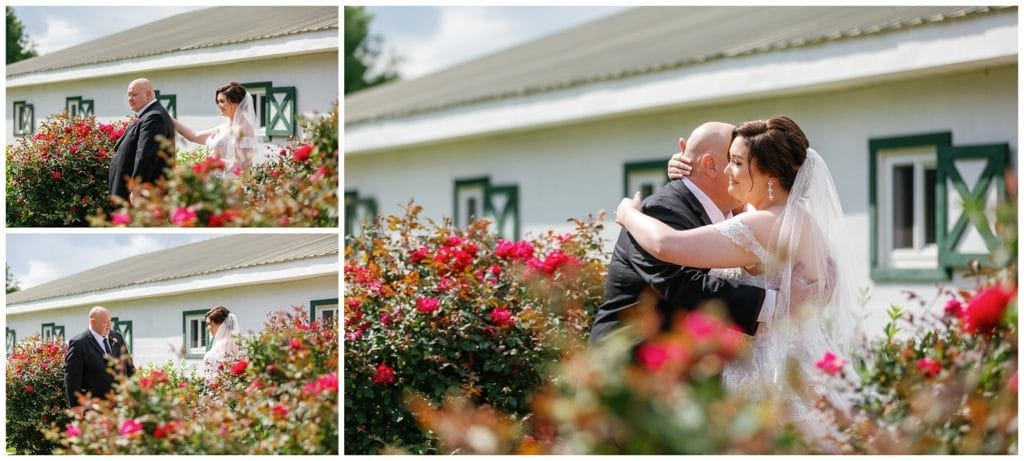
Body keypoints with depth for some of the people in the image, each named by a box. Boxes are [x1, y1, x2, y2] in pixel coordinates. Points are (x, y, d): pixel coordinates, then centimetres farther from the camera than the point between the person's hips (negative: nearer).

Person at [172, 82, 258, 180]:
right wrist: (169, 119, 19)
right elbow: (194, 136, 20)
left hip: (231, 182, -8)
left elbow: (245, 162, -14)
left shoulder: (244, 127, -9)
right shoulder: (223, 128, 15)